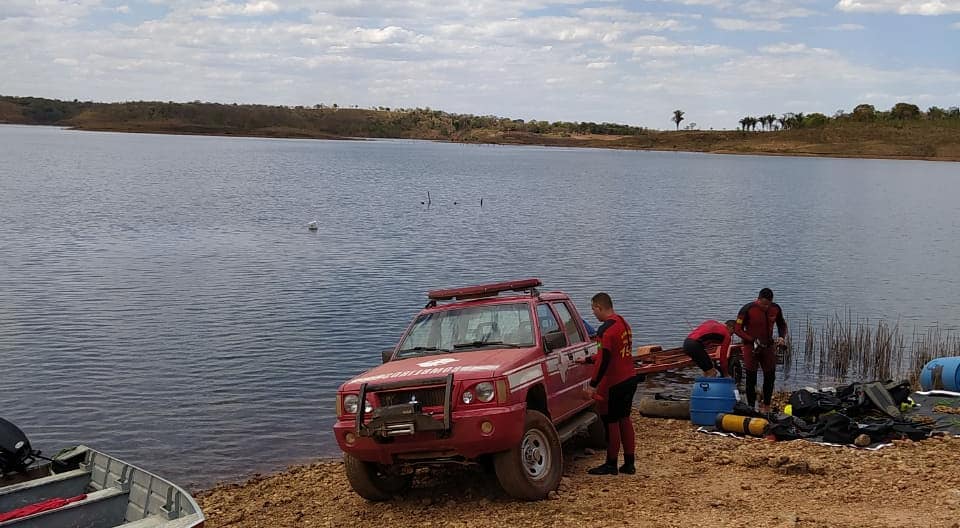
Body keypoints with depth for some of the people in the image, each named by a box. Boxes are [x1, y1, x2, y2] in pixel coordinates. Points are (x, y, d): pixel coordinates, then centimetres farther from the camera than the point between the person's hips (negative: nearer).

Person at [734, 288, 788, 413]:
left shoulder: (775, 309, -3)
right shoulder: (747, 309, -16)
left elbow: (782, 324, 15)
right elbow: (737, 329, -13)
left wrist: (782, 337, -3)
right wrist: (752, 340, -21)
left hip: (768, 346, 4)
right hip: (751, 346, -4)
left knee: (770, 377, 6)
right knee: (751, 378, -1)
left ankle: (766, 405, 23)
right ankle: (751, 407, 8)